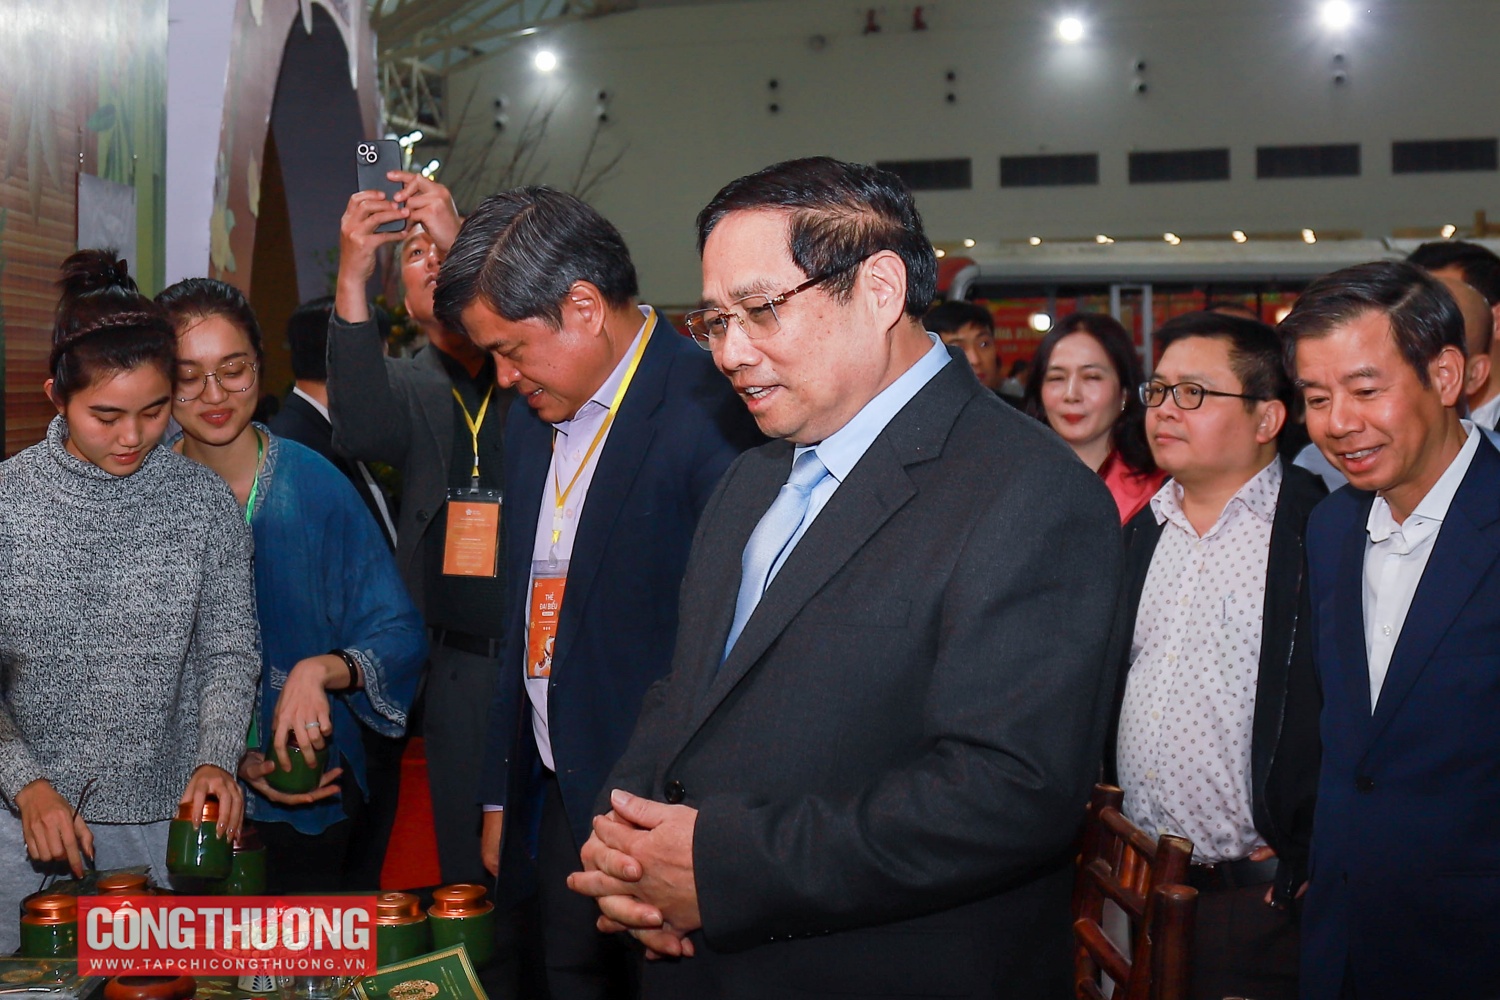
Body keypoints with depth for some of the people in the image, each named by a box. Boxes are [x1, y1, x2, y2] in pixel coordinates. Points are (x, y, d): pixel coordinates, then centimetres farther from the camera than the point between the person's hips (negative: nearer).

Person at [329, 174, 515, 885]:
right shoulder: (409, 385, 11)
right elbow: (363, 432, -11)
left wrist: (465, 242, -21)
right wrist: (352, 279, -21)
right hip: (459, 666, 2)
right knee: (469, 873, 8)